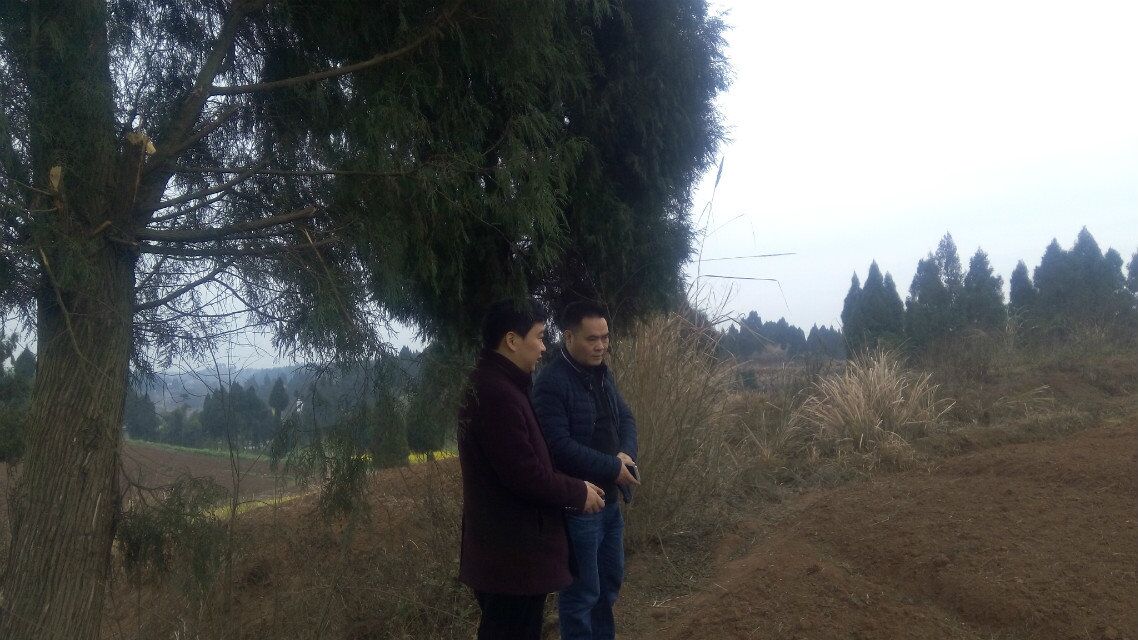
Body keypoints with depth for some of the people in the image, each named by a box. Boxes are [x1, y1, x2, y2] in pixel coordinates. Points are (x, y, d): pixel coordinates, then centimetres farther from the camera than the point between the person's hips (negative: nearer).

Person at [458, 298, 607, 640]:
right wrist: (578, 493, -10)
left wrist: (571, 489, 11)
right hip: (513, 554, -11)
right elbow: (524, 474, -25)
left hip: (505, 548, 11)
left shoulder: (490, 384, 12)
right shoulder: (497, 394, -24)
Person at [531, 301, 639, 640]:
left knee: (610, 579, 21)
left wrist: (627, 453, -10)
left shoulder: (602, 373, 7)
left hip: (609, 498, 9)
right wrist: (613, 468, -20)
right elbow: (560, 447, -25)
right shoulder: (550, 383, -20)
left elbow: (625, 417, 11)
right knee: (581, 591, 4)